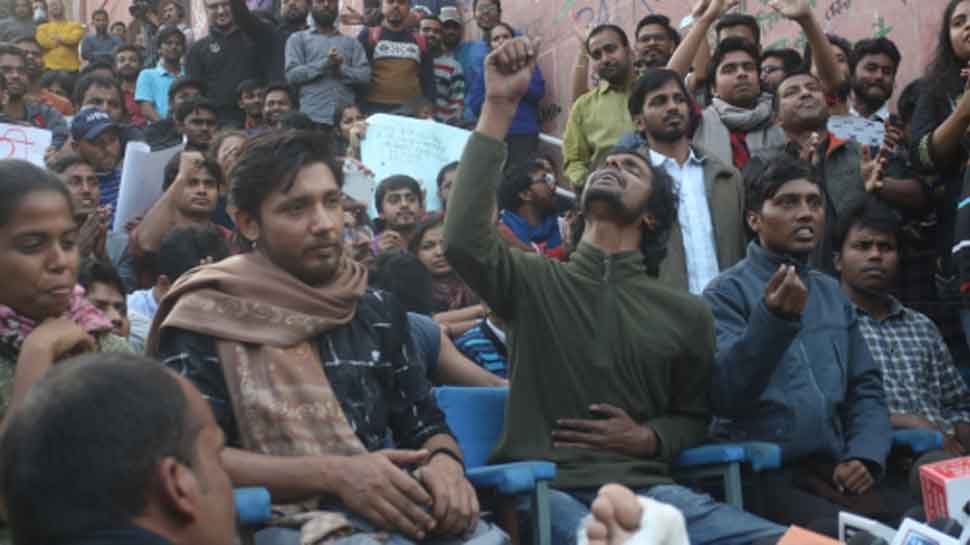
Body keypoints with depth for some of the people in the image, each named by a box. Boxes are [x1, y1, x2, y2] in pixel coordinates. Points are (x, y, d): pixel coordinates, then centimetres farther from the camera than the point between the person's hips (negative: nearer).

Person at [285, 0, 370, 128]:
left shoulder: (352, 42, 20)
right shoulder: (298, 38, 14)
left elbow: (365, 76, 8)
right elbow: (292, 74, -1)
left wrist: (341, 68, -10)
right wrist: (325, 63, -11)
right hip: (312, 117, -2)